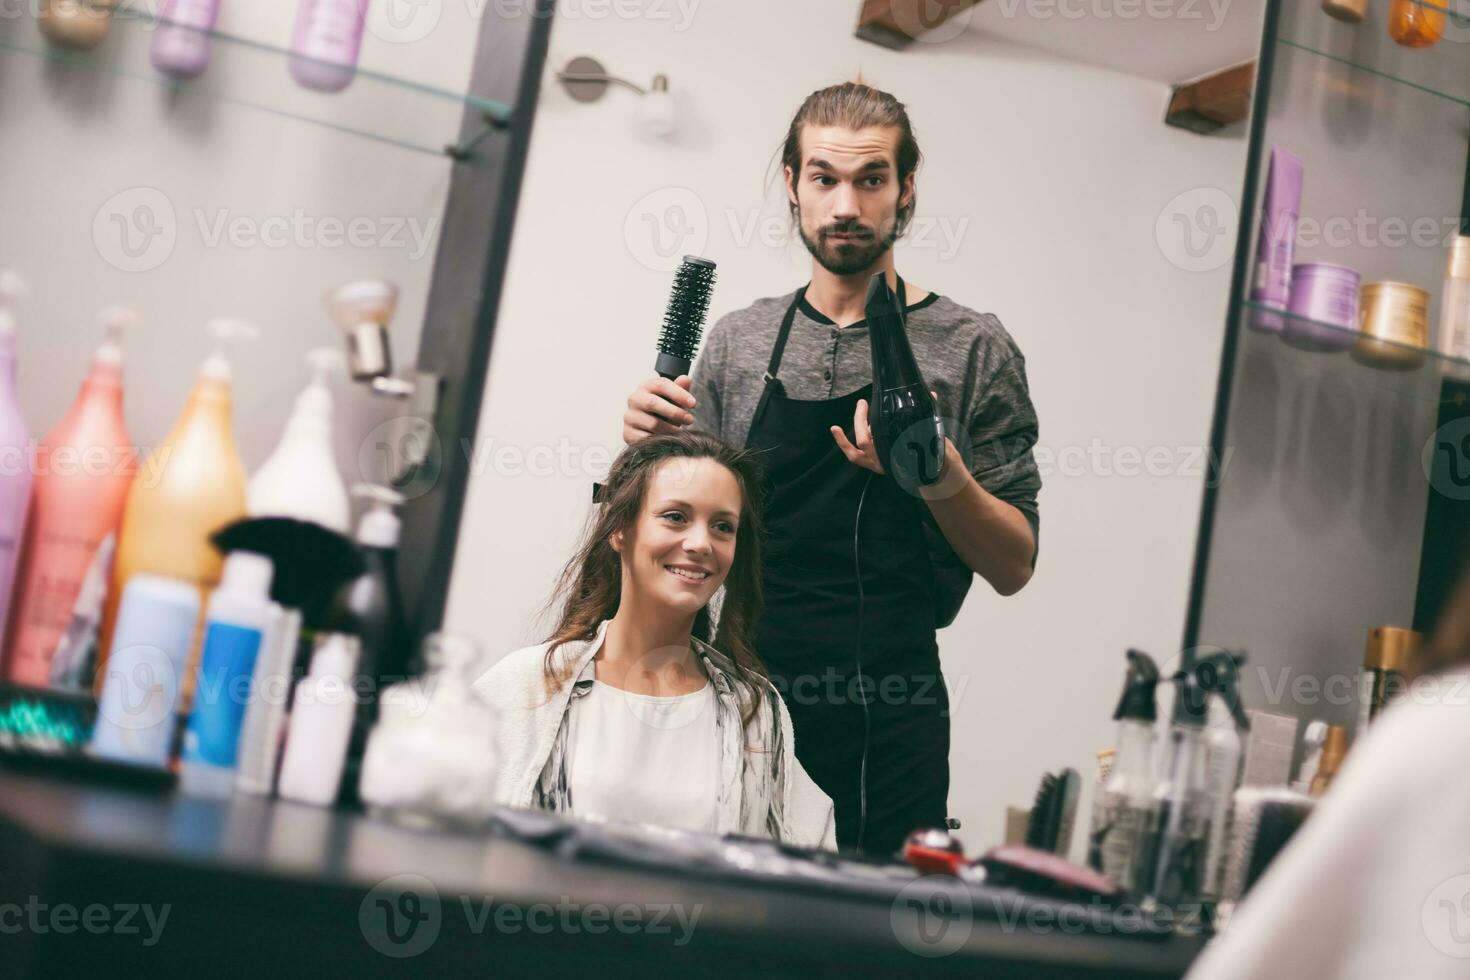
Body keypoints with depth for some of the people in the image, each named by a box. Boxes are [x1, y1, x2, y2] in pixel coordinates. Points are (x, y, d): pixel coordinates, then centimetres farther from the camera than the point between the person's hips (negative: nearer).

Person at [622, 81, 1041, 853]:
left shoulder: (972, 349, 0)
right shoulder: (737, 341, 9)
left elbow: (1013, 569, 0)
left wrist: (941, 474, -17)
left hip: (885, 726, -2)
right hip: (738, 702, 3)